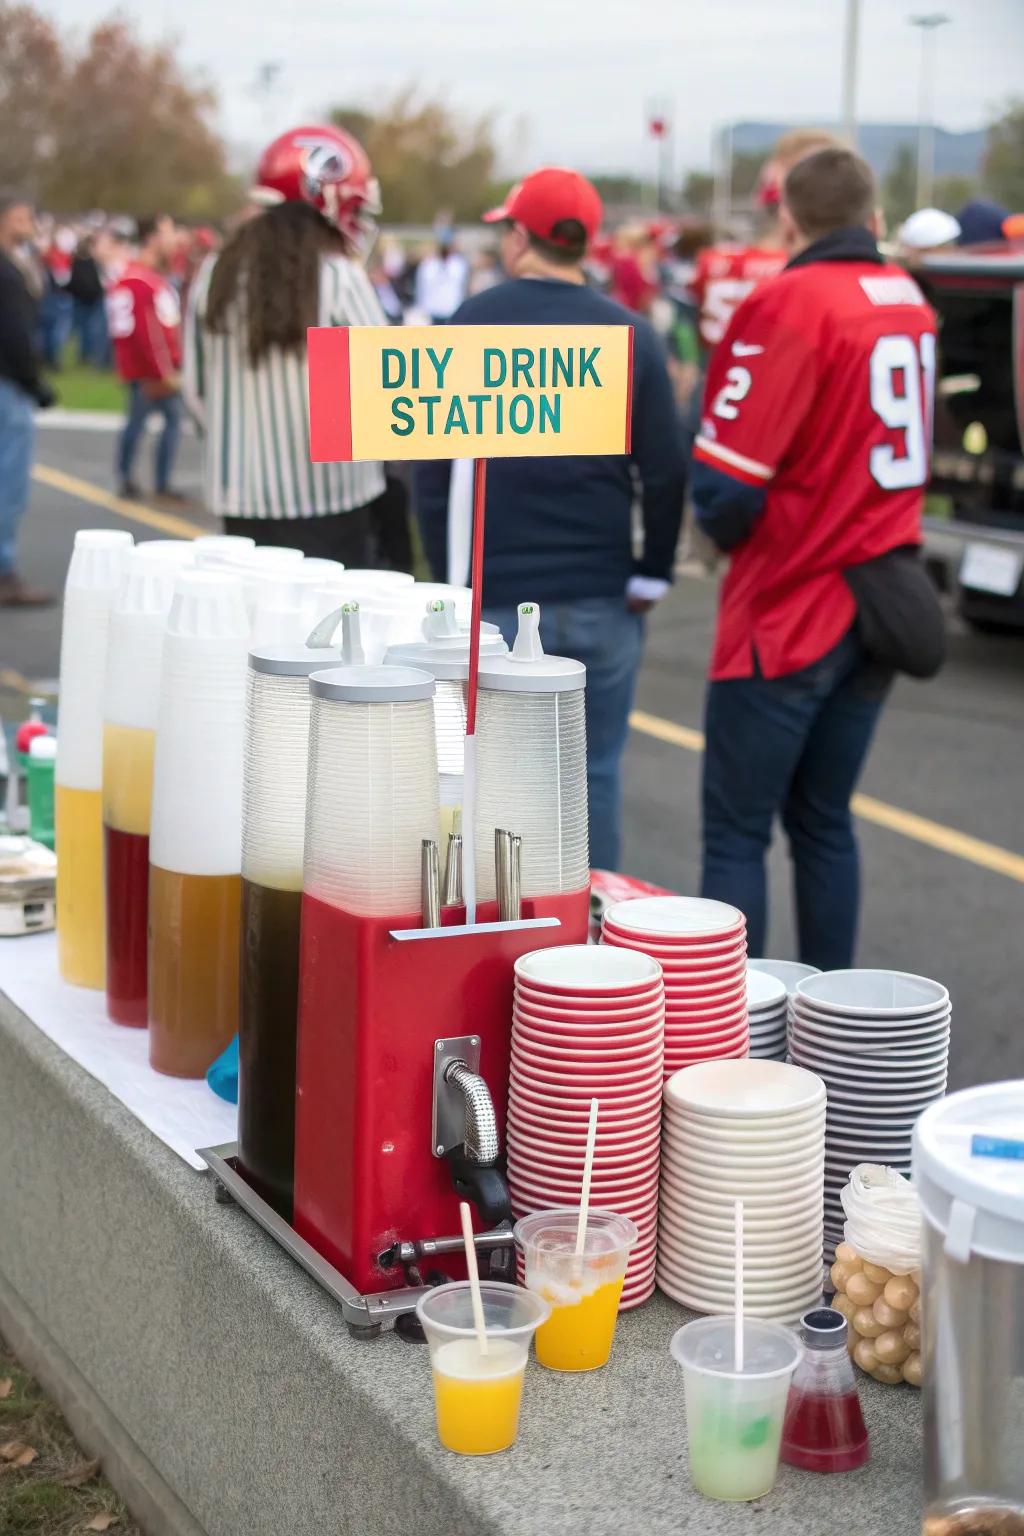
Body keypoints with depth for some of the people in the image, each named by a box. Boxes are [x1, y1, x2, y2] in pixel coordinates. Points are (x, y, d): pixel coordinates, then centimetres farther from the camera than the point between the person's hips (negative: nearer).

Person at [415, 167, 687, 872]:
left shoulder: (470, 325, -2)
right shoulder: (632, 334, 0)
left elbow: (434, 468, -3)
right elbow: (665, 472, -3)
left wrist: (449, 575, 3)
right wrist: (651, 576, 6)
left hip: (497, 599, -1)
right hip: (603, 603, 1)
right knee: (595, 777, 8)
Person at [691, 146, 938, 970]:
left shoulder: (789, 303, -15)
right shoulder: (912, 303, 7)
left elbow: (724, 480, -18)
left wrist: (728, 532, 1)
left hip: (786, 616, -7)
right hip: (875, 609, 7)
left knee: (736, 833, 0)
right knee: (824, 821, 16)